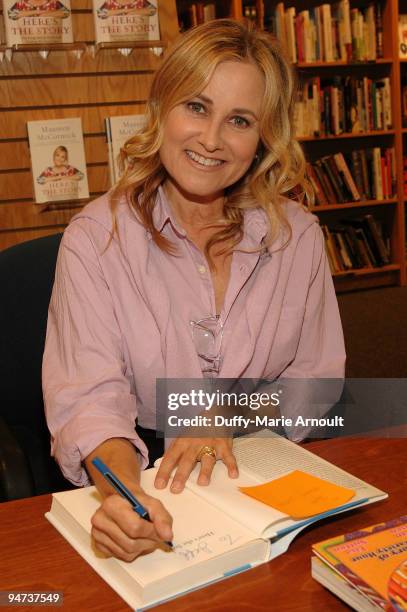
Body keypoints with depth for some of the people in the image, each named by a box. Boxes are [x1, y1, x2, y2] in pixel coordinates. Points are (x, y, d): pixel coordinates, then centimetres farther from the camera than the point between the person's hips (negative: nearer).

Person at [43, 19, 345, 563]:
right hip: (136, 473, -1)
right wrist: (123, 490, -38)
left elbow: (315, 380, 4)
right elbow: (90, 396, -16)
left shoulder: (297, 235, 1)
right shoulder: (96, 237, -7)